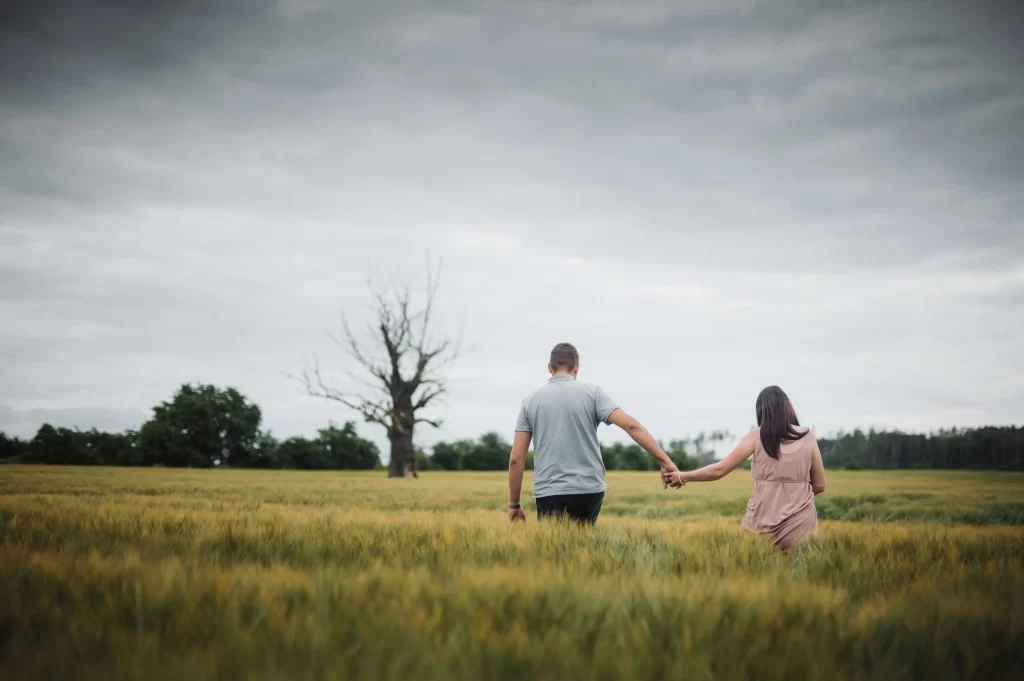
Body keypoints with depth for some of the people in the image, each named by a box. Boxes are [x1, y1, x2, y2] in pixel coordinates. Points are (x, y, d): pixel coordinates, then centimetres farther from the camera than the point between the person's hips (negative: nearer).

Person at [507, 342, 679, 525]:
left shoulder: (531, 400, 6)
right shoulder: (591, 393, 2)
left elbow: (516, 458, 3)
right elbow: (631, 425, -11)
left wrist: (514, 505, 10)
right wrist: (665, 461, -12)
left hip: (550, 494, -1)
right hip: (590, 491, 1)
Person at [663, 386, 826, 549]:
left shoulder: (757, 436, 1)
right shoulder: (807, 436, 5)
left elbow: (720, 470, 2)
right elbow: (819, 485, 10)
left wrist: (682, 477, 14)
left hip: (764, 524, -1)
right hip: (800, 523, 1)